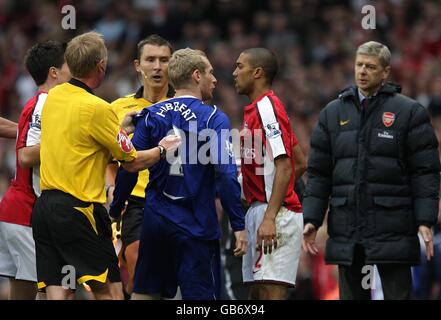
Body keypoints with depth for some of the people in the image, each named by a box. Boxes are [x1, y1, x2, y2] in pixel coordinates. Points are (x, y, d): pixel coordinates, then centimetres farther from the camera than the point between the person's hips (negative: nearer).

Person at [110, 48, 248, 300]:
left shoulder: (152, 115, 5)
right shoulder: (213, 118, -7)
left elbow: (128, 168, 2)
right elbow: (226, 175, -14)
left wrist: (114, 212, 14)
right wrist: (239, 225, -12)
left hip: (154, 221, 5)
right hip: (196, 225, -4)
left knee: (145, 293, 14)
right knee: (201, 295, -1)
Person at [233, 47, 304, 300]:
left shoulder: (266, 107, -12)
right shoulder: (258, 108, 18)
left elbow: (284, 167, -20)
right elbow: (301, 162, 23)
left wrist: (270, 218, -26)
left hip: (274, 213, -10)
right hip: (259, 210, 10)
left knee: (271, 291, -14)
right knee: (258, 293, 11)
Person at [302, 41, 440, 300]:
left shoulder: (410, 112, 1)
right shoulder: (333, 113, 12)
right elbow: (318, 173, 12)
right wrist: (312, 219, 2)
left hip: (392, 232, -4)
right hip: (346, 233, 4)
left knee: (397, 294, -3)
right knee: (351, 295, 7)